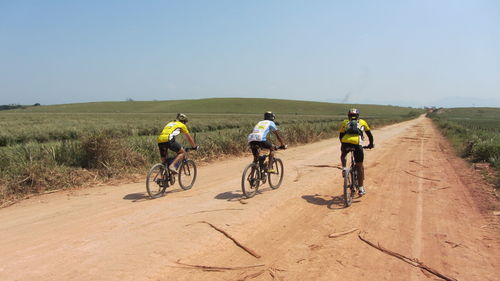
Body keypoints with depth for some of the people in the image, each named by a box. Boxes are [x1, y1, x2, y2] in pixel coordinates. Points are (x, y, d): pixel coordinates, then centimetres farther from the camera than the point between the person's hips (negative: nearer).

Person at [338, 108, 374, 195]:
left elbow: (341, 136, 31)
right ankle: (361, 189, 17)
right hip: (357, 144, -1)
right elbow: (369, 134, 37)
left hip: (346, 142, 1)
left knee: (343, 155, 37)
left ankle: (344, 168, 12)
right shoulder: (362, 122, 29)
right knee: (360, 166, 13)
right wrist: (371, 144, 52)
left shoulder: (344, 122, 28)